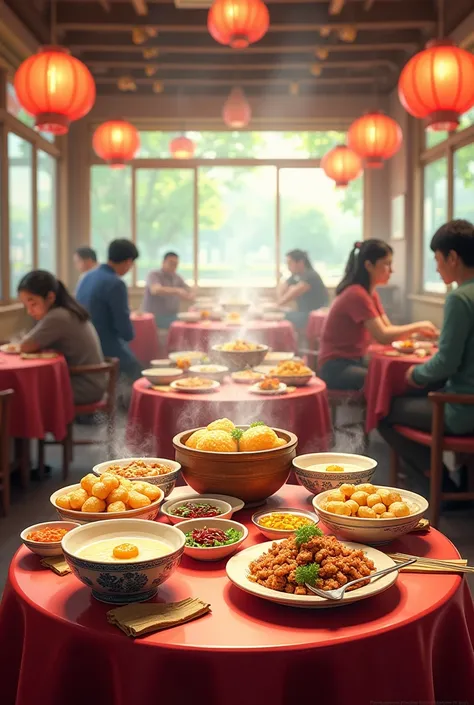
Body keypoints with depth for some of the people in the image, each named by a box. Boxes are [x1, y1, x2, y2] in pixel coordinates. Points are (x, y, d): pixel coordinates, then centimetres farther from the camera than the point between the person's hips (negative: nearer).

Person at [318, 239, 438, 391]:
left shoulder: (371, 294, 11)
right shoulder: (357, 294, -19)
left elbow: (388, 329, 7)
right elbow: (383, 336, -25)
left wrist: (419, 330, -8)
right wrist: (417, 326, -13)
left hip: (356, 361, 9)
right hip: (337, 367, -9)